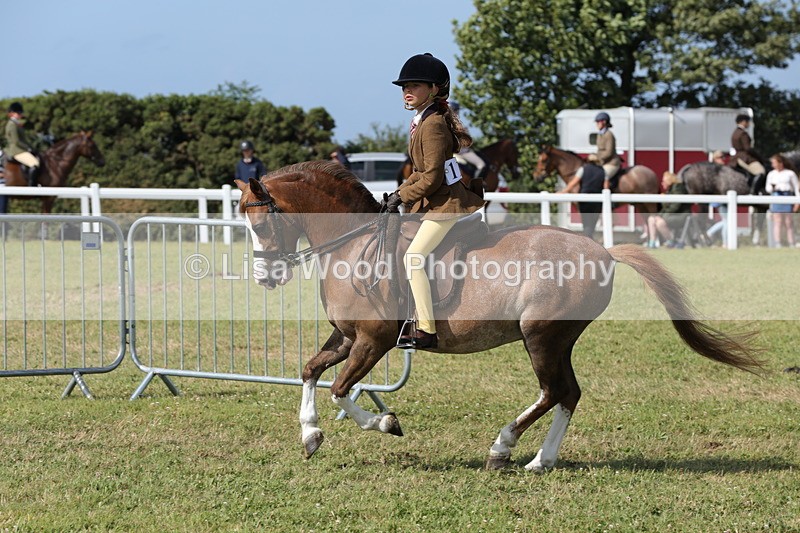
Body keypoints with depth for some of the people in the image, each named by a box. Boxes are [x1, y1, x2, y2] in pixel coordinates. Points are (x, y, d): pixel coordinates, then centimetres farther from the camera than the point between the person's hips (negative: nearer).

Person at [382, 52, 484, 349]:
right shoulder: (422, 121, 15)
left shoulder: (432, 124, -17)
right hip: (434, 203, 11)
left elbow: (432, 177, -21)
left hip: (447, 203, -11)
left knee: (413, 256, -17)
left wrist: (402, 198, -12)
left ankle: (427, 331, -19)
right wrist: (400, 193, 7)